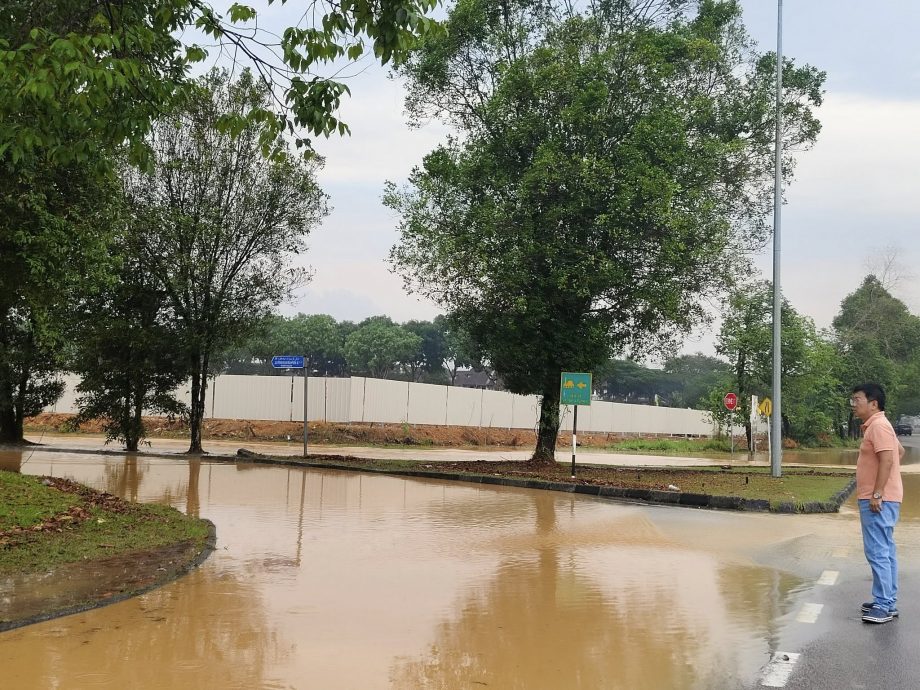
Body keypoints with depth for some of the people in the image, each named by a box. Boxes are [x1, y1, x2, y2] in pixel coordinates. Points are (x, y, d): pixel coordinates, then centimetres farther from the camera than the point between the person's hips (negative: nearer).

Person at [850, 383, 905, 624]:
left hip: (878, 501, -11)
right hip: (877, 499, 11)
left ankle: (884, 606, -7)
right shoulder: (875, 425, 16)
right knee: (885, 551, 15)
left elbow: (887, 459, -24)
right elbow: (900, 450, 28)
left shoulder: (878, 426, -15)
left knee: (878, 552, -10)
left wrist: (877, 493, -25)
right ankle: (887, 601, 22)